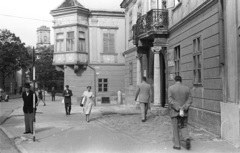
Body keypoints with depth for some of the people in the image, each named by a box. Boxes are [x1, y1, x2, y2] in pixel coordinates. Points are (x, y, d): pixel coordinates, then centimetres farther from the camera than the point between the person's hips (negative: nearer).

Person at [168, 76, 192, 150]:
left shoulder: (171, 88, -6)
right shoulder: (187, 88, 3)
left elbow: (170, 100, -14)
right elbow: (189, 100, -4)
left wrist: (178, 108, -17)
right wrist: (183, 108, -14)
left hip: (174, 111, -2)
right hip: (184, 112, 2)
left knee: (175, 128, 7)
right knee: (183, 127, 12)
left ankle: (177, 145, 9)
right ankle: (187, 139, -13)